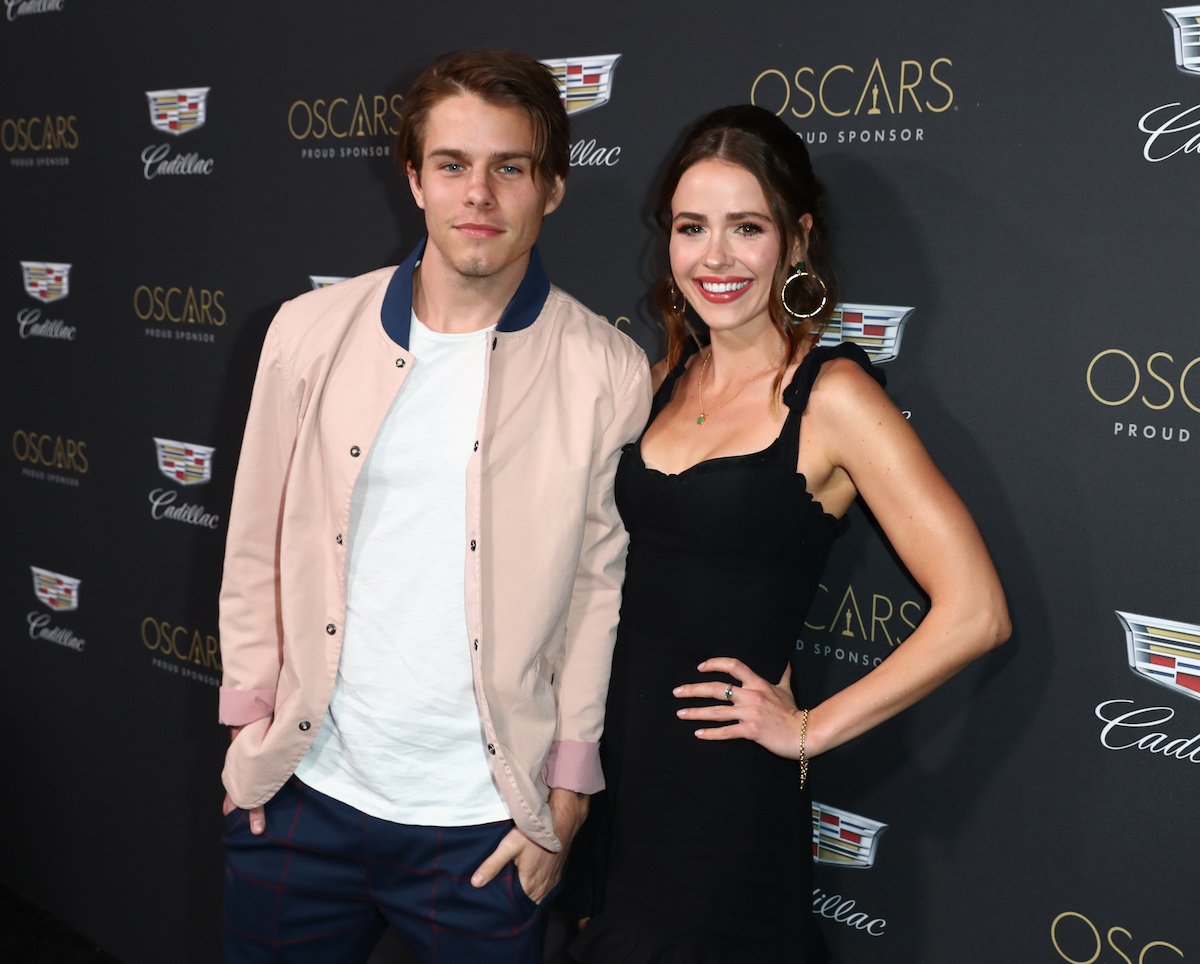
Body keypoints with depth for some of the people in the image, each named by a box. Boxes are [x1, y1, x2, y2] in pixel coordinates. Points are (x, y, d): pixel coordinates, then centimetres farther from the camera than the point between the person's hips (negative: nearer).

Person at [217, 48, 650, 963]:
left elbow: (602, 582, -2)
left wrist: (567, 790, -1)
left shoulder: (609, 374, -7)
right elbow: (258, 544, 5)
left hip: (486, 822, -2)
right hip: (304, 791, 2)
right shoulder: (312, 330, -2)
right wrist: (251, 731, 5)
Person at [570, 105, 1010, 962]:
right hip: (619, 764, 6)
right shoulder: (668, 380, 5)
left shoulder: (830, 395, -14)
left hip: (727, 792, -6)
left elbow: (974, 611, -19)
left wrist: (810, 729, -12)